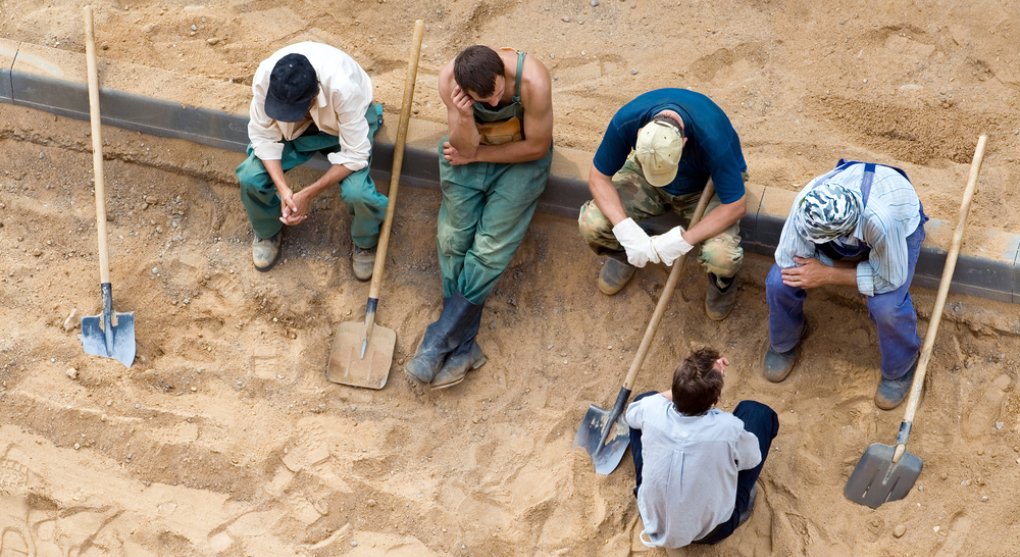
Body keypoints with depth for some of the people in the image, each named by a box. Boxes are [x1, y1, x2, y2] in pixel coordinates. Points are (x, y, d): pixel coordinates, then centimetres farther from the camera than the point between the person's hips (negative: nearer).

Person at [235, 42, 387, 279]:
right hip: (295, 127, 3)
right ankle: (267, 232, 18)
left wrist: (308, 194, -32)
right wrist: (283, 188, -30)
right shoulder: (264, 78, -34)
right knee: (250, 177, -16)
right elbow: (264, 135, -19)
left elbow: (355, 155, -33)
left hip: (346, 123, -3)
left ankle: (366, 243, 8)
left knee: (356, 191, -28)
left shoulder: (343, 87, -44)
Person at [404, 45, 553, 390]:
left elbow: (536, 146, -18)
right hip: (469, 154, 3)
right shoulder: (449, 79, -25)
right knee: (453, 239, -12)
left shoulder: (532, 80, -32)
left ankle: (438, 344, -11)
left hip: (520, 160, -2)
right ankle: (463, 346, -8)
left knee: (492, 248, -15)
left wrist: (474, 155, -12)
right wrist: (464, 117, -40)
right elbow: (465, 145, -18)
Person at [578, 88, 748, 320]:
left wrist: (683, 240, -34)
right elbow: (598, 177, -18)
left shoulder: (713, 138, -40)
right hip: (644, 178, 3)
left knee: (721, 257, -30)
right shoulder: (626, 120, -33)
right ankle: (624, 254, 15)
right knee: (591, 224, -21)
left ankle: (722, 281, 10)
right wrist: (626, 230, -31)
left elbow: (736, 205, -29)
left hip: (707, 186, -2)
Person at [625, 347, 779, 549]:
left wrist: (691, 382, 2)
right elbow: (752, 459, -7)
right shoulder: (728, 427, -32)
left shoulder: (652, 411, -25)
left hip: (654, 520, 2)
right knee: (759, 413, 2)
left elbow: (630, 413, 3)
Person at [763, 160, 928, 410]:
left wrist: (828, 275, -31)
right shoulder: (806, 202, -39)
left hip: (901, 222, -3)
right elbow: (789, 260, -25)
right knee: (779, 281, -16)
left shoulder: (880, 221, -48)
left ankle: (900, 368, 10)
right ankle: (784, 344, 20)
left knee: (887, 306, -26)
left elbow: (890, 280, -31)